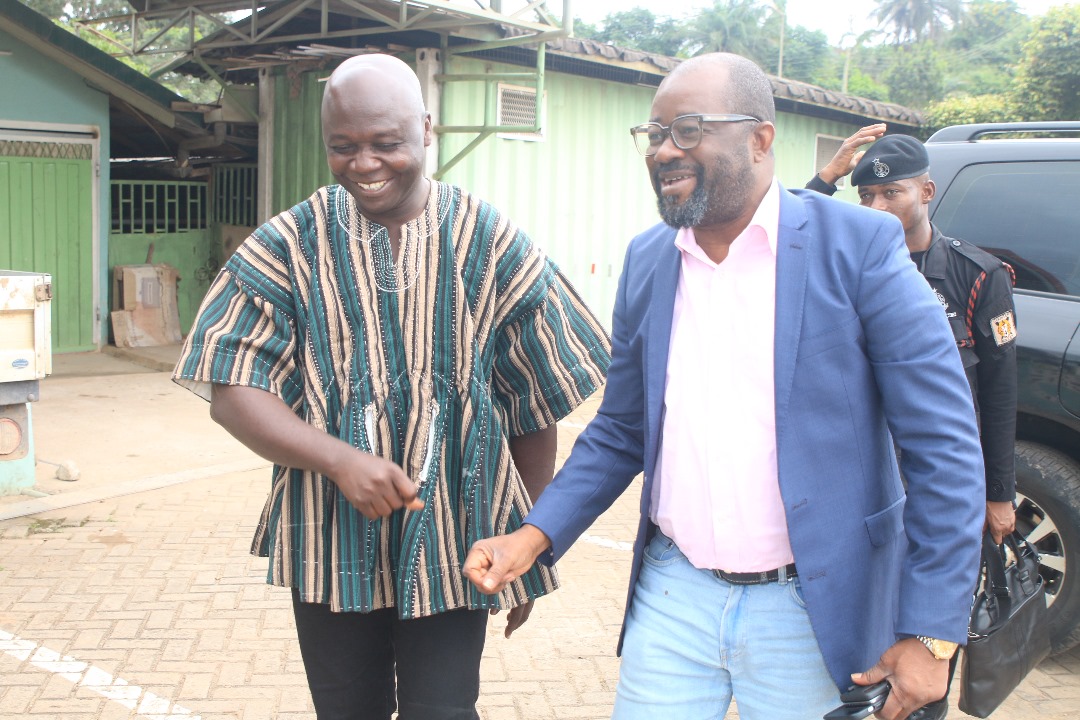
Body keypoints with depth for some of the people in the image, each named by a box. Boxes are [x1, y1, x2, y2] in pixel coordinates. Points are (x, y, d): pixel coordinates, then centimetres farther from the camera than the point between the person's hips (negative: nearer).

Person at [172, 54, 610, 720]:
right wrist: (339, 459, -24)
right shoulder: (289, 247, -3)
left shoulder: (493, 245, -5)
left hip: (453, 542, -1)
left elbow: (535, 412, 1)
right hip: (331, 544, 2)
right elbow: (233, 392, -8)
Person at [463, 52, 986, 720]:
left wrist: (931, 634, -13)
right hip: (672, 593, 4)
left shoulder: (859, 245, -11)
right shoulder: (647, 260, 4)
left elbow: (945, 446, -11)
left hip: (809, 609, -3)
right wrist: (537, 534, -2)